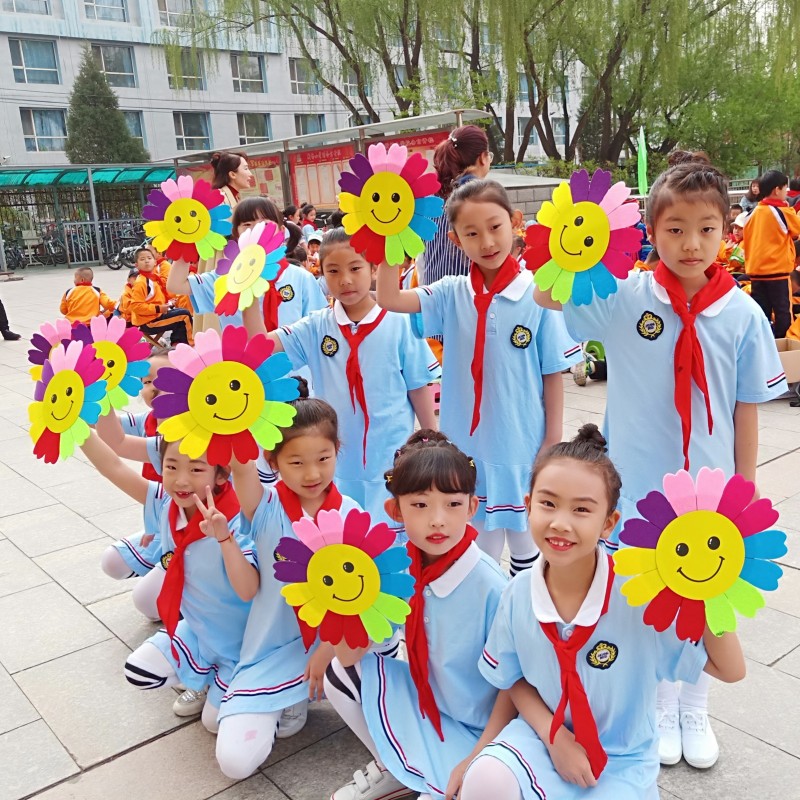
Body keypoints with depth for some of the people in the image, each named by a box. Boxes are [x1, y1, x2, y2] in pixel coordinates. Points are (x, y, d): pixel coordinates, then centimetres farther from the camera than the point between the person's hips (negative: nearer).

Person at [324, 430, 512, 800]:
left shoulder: (491, 587, -27)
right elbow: (349, 655, -8)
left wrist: (475, 759, -19)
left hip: (476, 727, -5)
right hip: (422, 703, 6)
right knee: (340, 674, -6)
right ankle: (394, 768, 13)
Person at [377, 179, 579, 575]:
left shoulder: (538, 293, -9)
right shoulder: (452, 293, -1)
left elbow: (553, 374, -5)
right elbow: (388, 298, -12)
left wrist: (553, 440, -3)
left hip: (522, 444, -2)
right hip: (467, 443, 2)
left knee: (524, 541, 16)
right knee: (478, 546, 15)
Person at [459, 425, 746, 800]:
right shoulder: (518, 594, -13)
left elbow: (729, 670, -15)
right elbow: (514, 679, 3)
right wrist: (553, 737, -12)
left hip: (622, 759, 0)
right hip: (545, 735, 0)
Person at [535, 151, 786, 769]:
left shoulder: (743, 315, -8)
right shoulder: (625, 297, -10)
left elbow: (746, 410, -1)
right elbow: (547, 297, -12)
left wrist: (746, 487, 4)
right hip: (639, 485, -1)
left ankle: (694, 710, 42)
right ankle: (660, 708, 40)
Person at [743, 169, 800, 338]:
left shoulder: (754, 213, 7)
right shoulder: (784, 212, -9)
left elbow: (747, 239, 13)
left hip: (756, 270, 6)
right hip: (777, 270, -6)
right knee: (783, 313, 2)